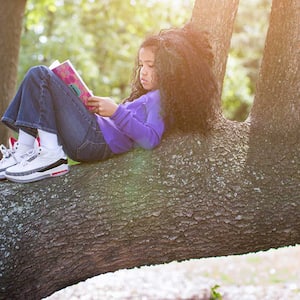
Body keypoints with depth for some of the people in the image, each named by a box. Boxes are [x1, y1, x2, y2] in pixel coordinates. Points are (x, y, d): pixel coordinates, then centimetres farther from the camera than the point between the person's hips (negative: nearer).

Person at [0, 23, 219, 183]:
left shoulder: (163, 97, -4)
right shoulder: (151, 96, 28)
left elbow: (150, 139, -22)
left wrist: (116, 111, -23)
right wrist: (98, 108, 14)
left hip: (94, 141, -11)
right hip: (90, 139, 11)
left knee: (40, 75, -13)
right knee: (37, 79, 19)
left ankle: (50, 154, -18)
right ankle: (23, 151, 1)